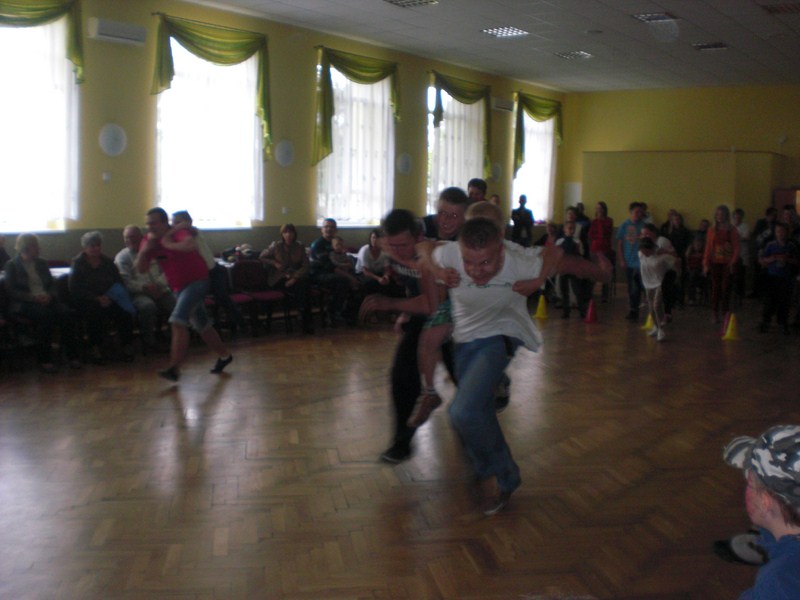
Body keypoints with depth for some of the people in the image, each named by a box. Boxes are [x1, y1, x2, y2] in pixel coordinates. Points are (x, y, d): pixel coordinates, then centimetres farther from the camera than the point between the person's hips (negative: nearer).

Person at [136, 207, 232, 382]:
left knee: (178, 321, -22)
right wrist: (144, 250, -19)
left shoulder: (178, 233, -19)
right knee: (201, 325, 18)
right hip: (180, 287, 9)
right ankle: (224, 355, 36)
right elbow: (141, 269, -3)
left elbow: (191, 245, -44)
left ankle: (174, 368, -23)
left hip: (197, 281, -9)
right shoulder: (150, 240, 1)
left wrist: (169, 244, -30)